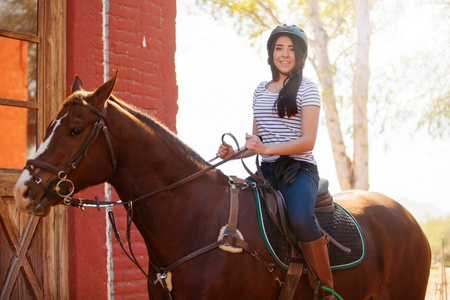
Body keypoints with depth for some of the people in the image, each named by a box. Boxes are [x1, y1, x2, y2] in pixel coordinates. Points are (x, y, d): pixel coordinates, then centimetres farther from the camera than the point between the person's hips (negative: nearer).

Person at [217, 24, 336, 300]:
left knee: (301, 218, -36)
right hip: (267, 172, 6)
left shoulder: (307, 90, 0)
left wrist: (266, 149, -23)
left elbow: (308, 141, -10)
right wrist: (234, 153, 0)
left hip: (299, 170, -6)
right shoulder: (260, 91, 17)